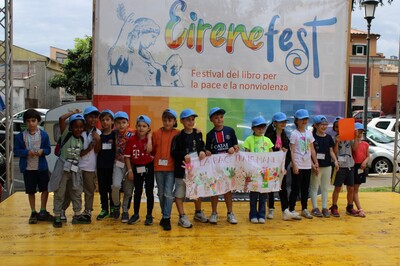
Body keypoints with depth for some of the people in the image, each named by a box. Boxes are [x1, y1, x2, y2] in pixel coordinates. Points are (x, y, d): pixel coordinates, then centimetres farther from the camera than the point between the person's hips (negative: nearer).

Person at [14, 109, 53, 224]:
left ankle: (43, 212, 20)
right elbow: (16, 151, -1)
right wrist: (27, 152, -19)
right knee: (31, 191, 8)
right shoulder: (20, 136, -2)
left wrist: (42, 150, -19)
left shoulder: (44, 134, -1)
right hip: (28, 168, 0)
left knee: (45, 189, 4)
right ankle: (33, 213, 22)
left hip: (42, 167, 1)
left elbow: (48, 149, 3)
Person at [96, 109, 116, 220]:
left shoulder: (115, 134, -3)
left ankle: (113, 208, 20)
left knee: (112, 188, 5)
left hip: (112, 165, -2)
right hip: (101, 165, 3)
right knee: (102, 188, 8)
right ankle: (104, 209, 17)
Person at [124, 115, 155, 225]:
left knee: (149, 192, 5)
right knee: (137, 192, 12)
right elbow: (127, 156, -4)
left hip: (148, 167, -1)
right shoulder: (131, 140, -6)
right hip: (137, 168, 1)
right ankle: (136, 215, 23)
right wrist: (129, 170, -7)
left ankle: (149, 215, 17)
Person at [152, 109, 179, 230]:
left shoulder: (178, 134, -3)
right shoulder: (156, 133, 3)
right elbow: (152, 149, 8)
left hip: (171, 168, -3)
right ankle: (165, 215, 28)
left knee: (168, 193, -7)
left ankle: (166, 218, 1)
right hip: (158, 167, 3)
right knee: (161, 193, 13)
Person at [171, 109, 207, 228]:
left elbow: (202, 146, 11)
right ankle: (182, 217, 13)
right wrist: (184, 156, -26)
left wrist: (202, 151, -11)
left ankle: (198, 213, 38)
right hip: (182, 169, -4)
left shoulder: (198, 134, 3)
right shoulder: (178, 137, -9)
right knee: (179, 193, 0)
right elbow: (174, 153, -11)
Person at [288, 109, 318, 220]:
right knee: (295, 189, -2)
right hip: (298, 166, -6)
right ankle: (291, 210, 6)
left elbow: (312, 150, 14)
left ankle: (304, 209, 23)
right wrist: (294, 165, -18)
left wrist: (315, 163, 10)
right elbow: (292, 151, -11)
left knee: (305, 189, 13)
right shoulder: (294, 134, -7)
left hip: (307, 166, 6)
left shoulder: (309, 133, 10)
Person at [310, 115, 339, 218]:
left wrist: (335, 161, -4)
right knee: (314, 187, 2)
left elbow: (331, 151, 12)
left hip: (327, 165, 6)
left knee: (325, 187, 12)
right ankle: (315, 208, 9)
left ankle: (325, 207, 20)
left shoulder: (329, 137, 8)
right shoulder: (312, 137, -8)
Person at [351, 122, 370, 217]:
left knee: (356, 188, 13)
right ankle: (360, 209, -4)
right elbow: (355, 149, -26)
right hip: (354, 167, -5)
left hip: (362, 167, 5)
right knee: (355, 190, -2)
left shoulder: (365, 144, 9)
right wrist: (356, 137, -28)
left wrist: (365, 161, -12)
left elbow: (368, 156, 8)